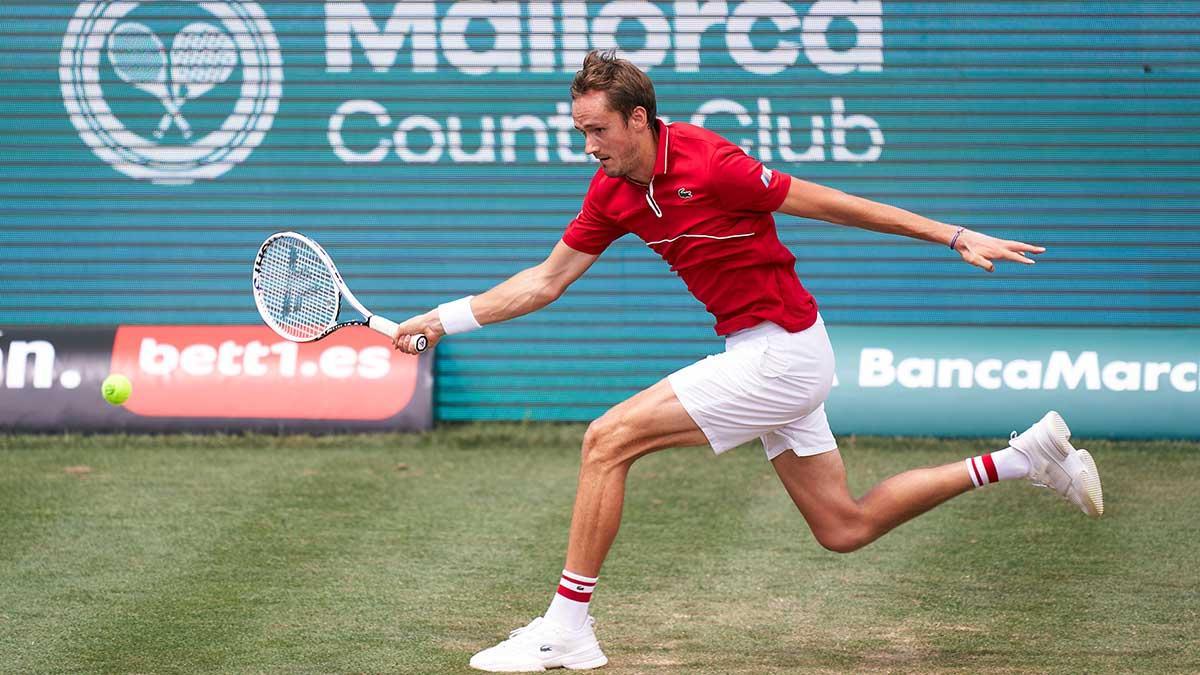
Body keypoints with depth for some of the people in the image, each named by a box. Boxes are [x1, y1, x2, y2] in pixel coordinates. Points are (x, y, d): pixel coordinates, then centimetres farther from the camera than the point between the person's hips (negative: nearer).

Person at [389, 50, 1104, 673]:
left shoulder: (709, 164, -21)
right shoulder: (614, 191, 3)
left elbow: (829, 203, -13)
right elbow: (546, 281, 11)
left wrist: (954, 236, -9)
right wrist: (446, 318, 4)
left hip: (781, 352, -9)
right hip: (766, 357, 9)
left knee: (608, 440, -13)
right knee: (845, 527, 13)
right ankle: (1024, 457, 21)